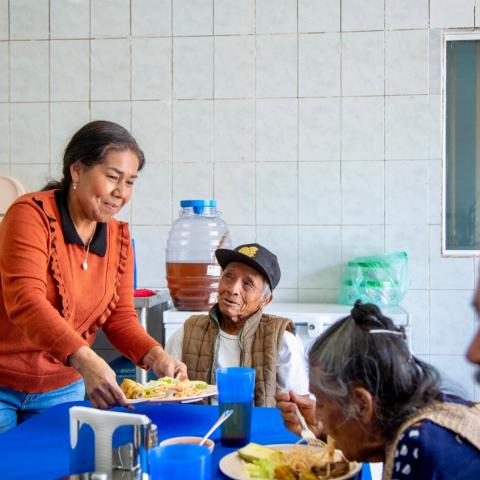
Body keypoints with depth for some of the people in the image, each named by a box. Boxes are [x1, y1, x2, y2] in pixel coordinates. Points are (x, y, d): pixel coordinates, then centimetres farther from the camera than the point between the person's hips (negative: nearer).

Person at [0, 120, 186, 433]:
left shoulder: (119, 237, 1)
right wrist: (85, 360, -41)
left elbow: (120, 317, 2)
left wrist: (155, 355, -18)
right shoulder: (32, 214, -17)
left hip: (63, 388, 5)